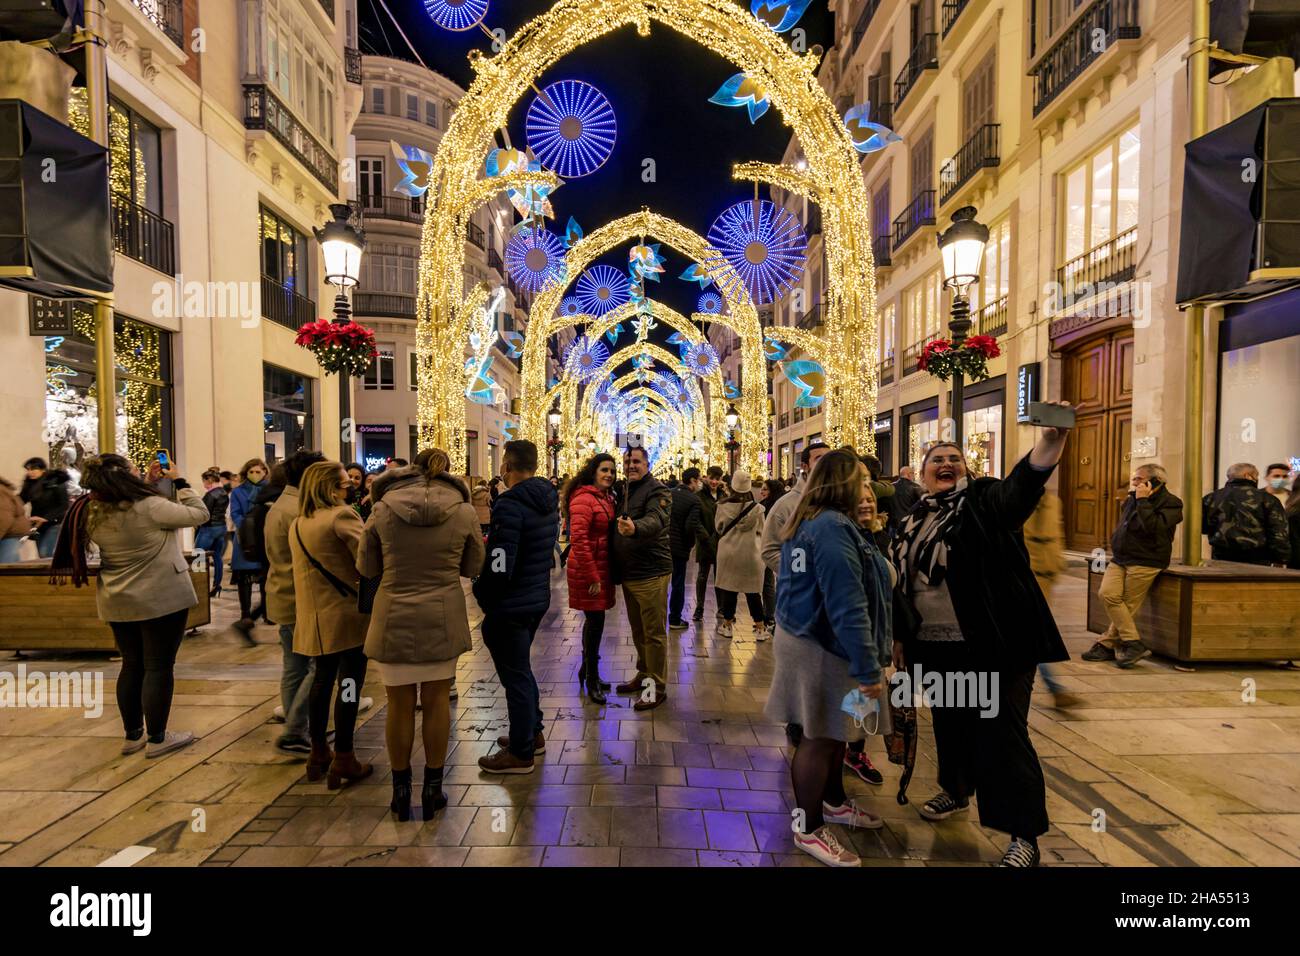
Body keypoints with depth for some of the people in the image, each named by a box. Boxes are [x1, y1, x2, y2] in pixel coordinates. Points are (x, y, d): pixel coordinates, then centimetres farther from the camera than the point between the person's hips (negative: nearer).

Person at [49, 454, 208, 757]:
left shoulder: (91, 512, 0)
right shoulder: (149, 506, -22)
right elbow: (199, 514, -13)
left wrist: (152, 482, 13)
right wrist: (179, 481, -5)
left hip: (117, 601, 7)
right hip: (161, 598, -7)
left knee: (132, 665, 18)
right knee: (159, 666, 3)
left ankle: (132, 735, 28)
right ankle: (156, 739, 11)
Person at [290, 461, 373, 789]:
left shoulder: (297, 524, 11)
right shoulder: (342, 515, -15)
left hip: (314, 616, 8)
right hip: (348, 614, -8)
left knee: (322, 680, 18)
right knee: (349, 683, 1)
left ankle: (318, 753, 28)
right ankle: (343, 760, 7)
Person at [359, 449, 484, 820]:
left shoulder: (382, 509, -5)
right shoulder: (464, 511, -5)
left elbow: (366, 568, 4)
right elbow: (472, 567, 5)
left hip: (394, 619, 0)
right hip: (443, 620, 0)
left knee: (400, 704, 13)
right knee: (437, 702, 12)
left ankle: (401, 790, 27)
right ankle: (433, 790, 24)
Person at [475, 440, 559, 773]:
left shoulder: (510, 505, -22)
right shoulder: (548, 501, 5)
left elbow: (499, 567, -25)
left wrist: (482, 596, -9)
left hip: (510, 605, -9)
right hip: (538, 598, 9)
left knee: (515, 675, 5)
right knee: (521, 668, 24)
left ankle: (521, 753, 19)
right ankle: (533, 733, 37)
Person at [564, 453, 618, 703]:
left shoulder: (606, 498, 12)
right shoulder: (584, 499, -16)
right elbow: (578, 540, -21)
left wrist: (606, 574, 11)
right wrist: (593, 577, -20)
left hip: (602, 569, 8)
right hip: (587, 572, -8)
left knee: (594, 620, 17)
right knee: (595, 621, -1)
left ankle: (587, 670, 33)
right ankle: (591, 681, 14)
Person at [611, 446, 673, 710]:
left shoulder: (657, 491, -13)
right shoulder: (625, 492, 14)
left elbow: (655, 520, -33)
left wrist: (634, 528, -54)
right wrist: (616, 570, 8)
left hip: (651, 573, -8)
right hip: (628, 574, 8)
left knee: (654, 633, 2)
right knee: (638, 630, 20)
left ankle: (657, 686, 14)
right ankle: (643, 674, 36)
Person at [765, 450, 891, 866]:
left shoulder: (807, 522, 9)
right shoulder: (832, 528, -24)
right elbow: (847, 608, -28)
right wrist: (868, 667, -25)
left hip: (807, 637, 10)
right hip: (823, 647, -10)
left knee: (832, 730, 24)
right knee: (818, 737, 6)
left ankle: (833, 802, 43)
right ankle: (810, 828, 23)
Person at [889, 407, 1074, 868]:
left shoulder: (985, 501, -5)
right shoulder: (912, 521, 10)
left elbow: (1025, 481, -28)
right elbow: (901, 584, 15)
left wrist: (1051, 439, -46)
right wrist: (899, 636, 14)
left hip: (993, 645, -6)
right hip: (935, 646, 6)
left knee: (1001, 732, -1)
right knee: (949, 723, 21)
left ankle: (1024, 836, 13)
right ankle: (955, 790, 44)